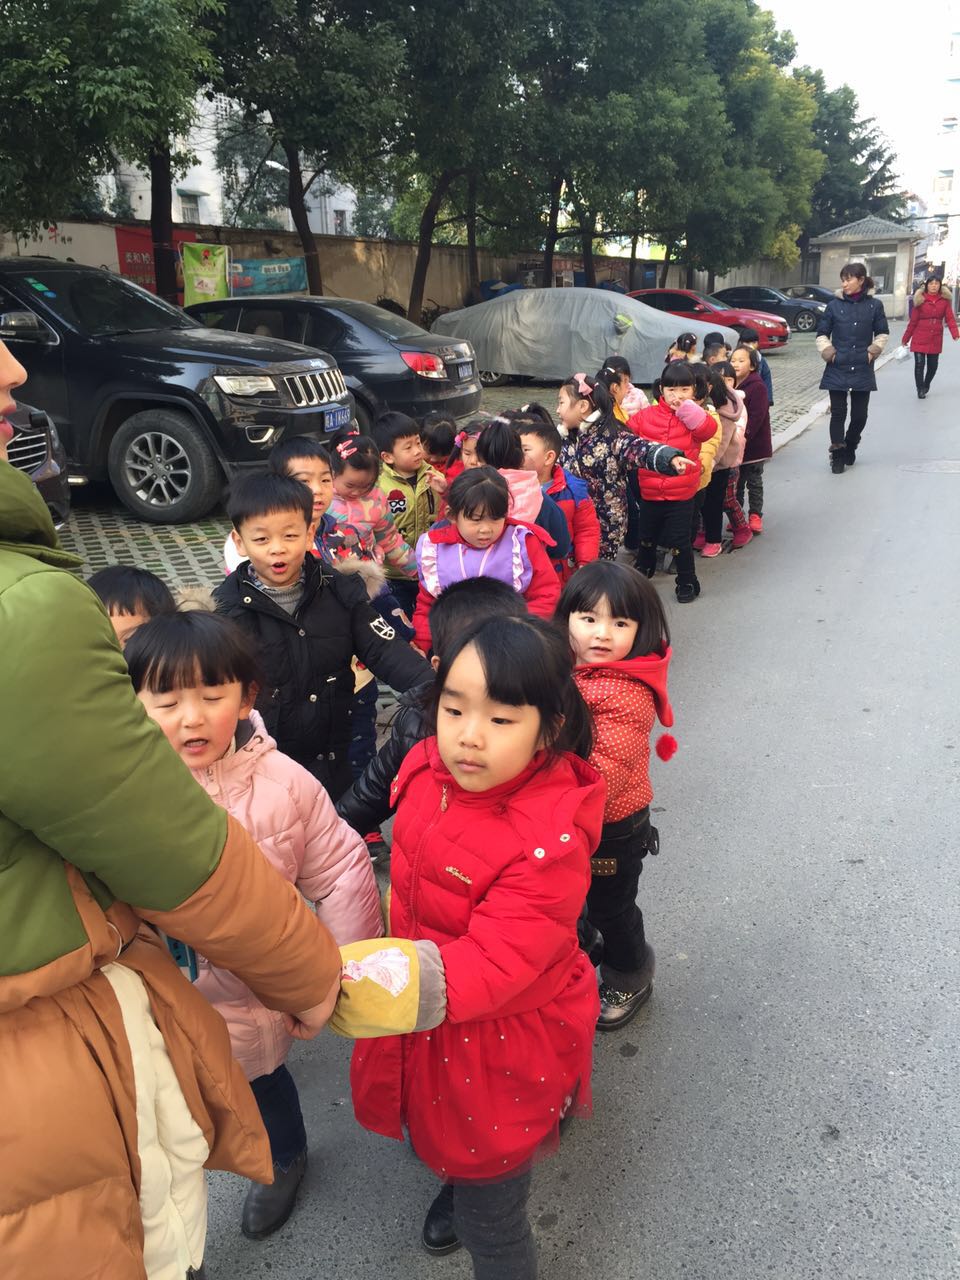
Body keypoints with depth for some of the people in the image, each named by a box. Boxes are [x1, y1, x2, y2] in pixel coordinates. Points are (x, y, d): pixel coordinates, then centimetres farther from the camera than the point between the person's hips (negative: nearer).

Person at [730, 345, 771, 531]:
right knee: (736, 481, 13)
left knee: (754, 482, 6)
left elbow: (756, 416, -21)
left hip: (754, 444, -6)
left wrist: (744, 436, -27)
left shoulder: (757, 386, -14)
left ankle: (755, 515, 16)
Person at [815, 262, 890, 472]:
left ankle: (850, 447, 30)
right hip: (837, 369, -1)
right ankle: (837, 455, 6)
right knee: (838, 413, -3)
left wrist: (873, 351, -1)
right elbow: (822, 333, 9)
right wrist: (828, 352, -4)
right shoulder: (834, 305, 0)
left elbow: (882, 333, 12)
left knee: (860, 414, 6)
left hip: (862, 369, 1)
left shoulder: (875, 305, 1)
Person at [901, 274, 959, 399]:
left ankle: (926, 386, 34)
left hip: (936, 339, 2)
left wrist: (955, 334, -19)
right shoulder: (920, 300, -2)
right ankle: (920, 390, 8)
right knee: (919, 364, -5)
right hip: (920, 338, -2)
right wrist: (906, 338, 3)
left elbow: (950, 318, -5)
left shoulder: (944, 300, 3)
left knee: (933, 365, 9)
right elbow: (913, 321, 0)